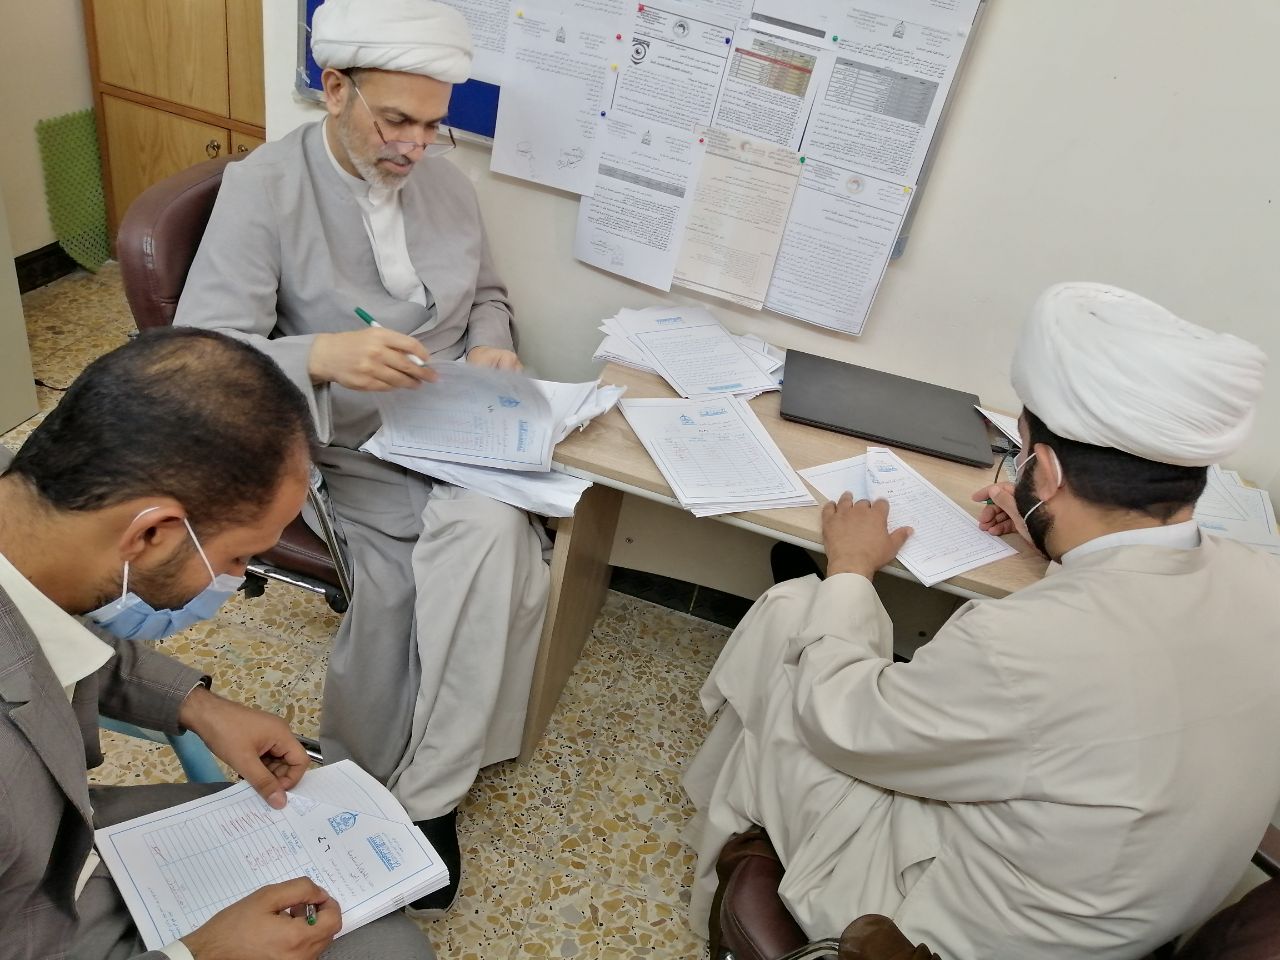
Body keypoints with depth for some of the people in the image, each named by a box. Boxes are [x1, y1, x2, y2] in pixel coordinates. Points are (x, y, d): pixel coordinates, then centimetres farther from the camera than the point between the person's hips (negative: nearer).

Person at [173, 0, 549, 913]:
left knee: (492, 538, -25)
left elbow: (488, 294, 22)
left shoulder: (447, 181, 8)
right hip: (350, 456, -4)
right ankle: (431, 782, 0)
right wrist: (323, 355, -35)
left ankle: (423, 795, -5)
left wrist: (491, 345, -2)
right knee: (497, 561, -24)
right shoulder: (262, 188, -9)